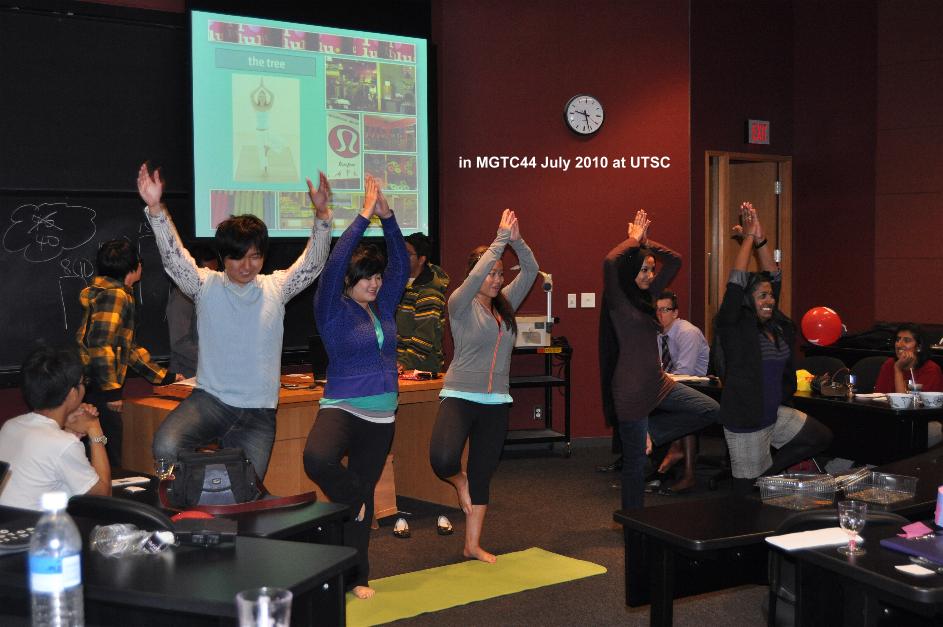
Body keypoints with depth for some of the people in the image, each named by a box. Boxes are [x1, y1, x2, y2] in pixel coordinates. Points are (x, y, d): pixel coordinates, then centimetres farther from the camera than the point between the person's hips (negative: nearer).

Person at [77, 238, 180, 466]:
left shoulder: (116, 293, 19)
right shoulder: (115, 295, -13)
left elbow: (127, 346, 26)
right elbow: (100, 344, -23)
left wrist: (165, 376, 29)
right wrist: (112, 390, -21)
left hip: (97, 389, 10)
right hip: (97, 390, -10)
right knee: (108, 463, -4)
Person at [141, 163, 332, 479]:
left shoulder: (275, 287, 6)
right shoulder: (207, 286, 3)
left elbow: (312, 263, -4)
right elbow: (174, 257, -10)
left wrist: (321, 214, -20)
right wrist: (155, 208, -25)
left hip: (258, 413, 1)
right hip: (210, 398, -1)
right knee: (165, 446, -26)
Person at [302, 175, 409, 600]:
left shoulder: (383, 306, 9)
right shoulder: (334, 310, -6)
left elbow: (401, 265, 5)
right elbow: (334, 264, -19)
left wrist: (387, 217, -6)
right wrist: (364, 216, -18)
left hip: (382, 416, 5)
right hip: (342, 407, -5)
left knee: (365, 493, 11)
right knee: (317, 458, -36)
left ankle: (356, 576, 23)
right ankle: (351, 499, -4)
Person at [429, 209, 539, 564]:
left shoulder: (505, 305, 10)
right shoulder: (460, 304, -6)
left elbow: (531, 270, 2)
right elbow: (476, 276, -24)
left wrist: (517, 240, -13)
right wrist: (501, 238, -22)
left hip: (496, 402, 5)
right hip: (460, 397, -5)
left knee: (483, 475, 10)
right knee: (443, 458, -27)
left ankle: (473, 545, 20)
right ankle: (457, 479, 11)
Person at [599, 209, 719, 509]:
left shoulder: (647, 294, 9)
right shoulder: (618, 300, -13)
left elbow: (674, 261, 16)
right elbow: (610, 262, -32)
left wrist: (645, 241, 3)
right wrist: (635, 239, -15)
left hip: (658, 383, 8)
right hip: (632, 390, -8)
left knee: (709, 410, 4)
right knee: (636, 459, 3)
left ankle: (649, 433, 11)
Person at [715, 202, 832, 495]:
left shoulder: (775, 325, 4)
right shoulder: (734, 326, -14)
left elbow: (773, 277, 3)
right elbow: (736, 284, -24)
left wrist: (761, 239, -8)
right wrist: (749, 238, -19)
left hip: (775, 414, 8)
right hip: (745, 423, -7)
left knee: (821, 437, 14)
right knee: (749, 489, 0)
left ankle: (768, 472, 20)